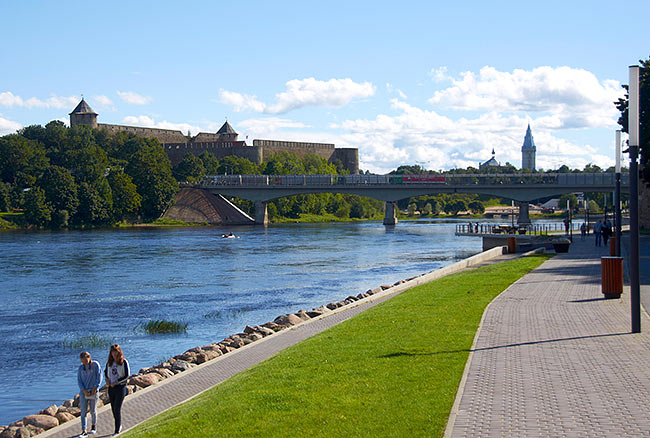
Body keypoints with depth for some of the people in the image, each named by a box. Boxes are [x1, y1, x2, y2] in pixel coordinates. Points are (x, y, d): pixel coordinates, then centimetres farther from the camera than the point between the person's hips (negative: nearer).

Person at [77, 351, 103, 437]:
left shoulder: (95, 365, -2)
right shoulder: (81, 368, 5)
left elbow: (99, 378, -5)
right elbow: (79, 381, 1)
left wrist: (94, 390, -12)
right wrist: (85, 392, -12)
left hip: (93, 391, -2)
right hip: (83, 392, 2)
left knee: (93, 411, 7)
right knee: (83, 412, -4)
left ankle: (93, 426, 29)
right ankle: (84, 431, -6)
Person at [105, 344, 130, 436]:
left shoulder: (124, 362, -9)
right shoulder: (109, 362, 6)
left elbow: (127, 376, -10)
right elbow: (106, 371, 23)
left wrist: (116, 382, -14)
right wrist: (107, 379, 3)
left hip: (120, 387, -5)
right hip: (111, 388, 5)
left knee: (117, 408, -8)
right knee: (113, 408, 11)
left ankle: (117, 430, -1)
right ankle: (119, 425, 30)